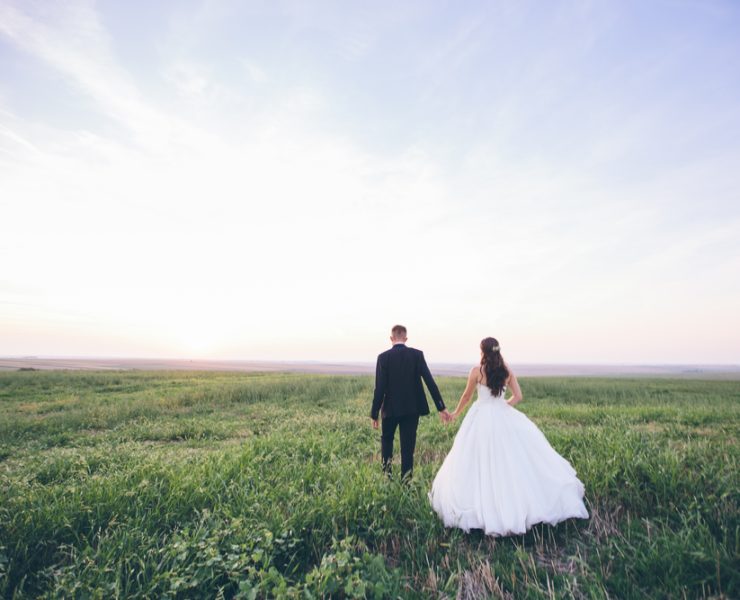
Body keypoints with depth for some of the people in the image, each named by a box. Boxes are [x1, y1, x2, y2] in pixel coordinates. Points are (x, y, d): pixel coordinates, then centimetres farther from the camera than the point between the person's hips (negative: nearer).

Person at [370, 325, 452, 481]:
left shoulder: (383, 357, -9)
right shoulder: (417, 354, -4)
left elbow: (380, 388, -12)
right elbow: (430, 381, -9)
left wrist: (374, 414, -5)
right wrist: (441, 407, -5)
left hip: (391, 408, -1)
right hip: (412, 408, 1)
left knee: (386, 438, 24)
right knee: (408, 446, 10)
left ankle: (387, 469, 9)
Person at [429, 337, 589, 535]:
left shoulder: (477, 370, -8)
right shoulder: (507, 371, 1)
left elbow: (467, 396, 3)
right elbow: (518, 396, 0)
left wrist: (456, 413, 19)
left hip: (481, 417, -3)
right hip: (503, 417, 3)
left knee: (482, 461, 5)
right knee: (512, 457, 13)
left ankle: (483, 507, 12)